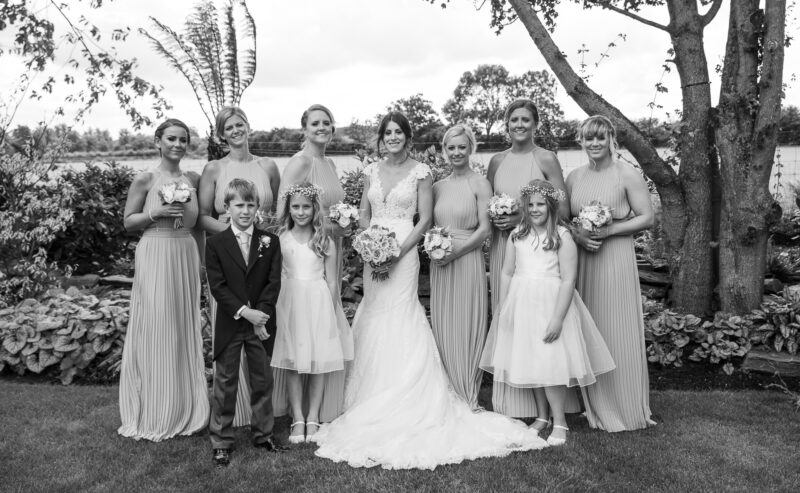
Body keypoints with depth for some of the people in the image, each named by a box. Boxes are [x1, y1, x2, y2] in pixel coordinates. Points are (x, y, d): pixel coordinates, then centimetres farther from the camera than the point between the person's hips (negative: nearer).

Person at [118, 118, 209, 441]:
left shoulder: (193, 179, 8)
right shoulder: (145, 180, -4)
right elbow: (128, 222, -1)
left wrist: (186, 209, 0)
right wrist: (155, 213, -14)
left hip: (186, 256, 4)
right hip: (154, 256, -4)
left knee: (185, 330, 9)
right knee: (155, 330, 0)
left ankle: (184, 410, 23)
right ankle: (153, 417, 14)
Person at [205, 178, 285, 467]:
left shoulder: (270, 242, 2)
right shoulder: (215, 244, -2)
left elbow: (273, 283, -3)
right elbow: (217, 287, -9)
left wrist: (261, 314, -15)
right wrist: (244, 312, -19)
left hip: (262, 323, 2)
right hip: (229, 325, -2)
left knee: (262, 380, 12)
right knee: (225, 383, 6)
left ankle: (263, 434, 27)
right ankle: (221, 441, 17)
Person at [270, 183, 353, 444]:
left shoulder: (324, 241, -1)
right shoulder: (281, 239, 1)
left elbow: (332, 281, 2)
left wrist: (332, 314, 1)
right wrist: (277, 307, -3)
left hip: (319, 304, -1)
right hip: (290, 303, 1)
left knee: (318, 364, 5)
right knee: (293, 365, 5)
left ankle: (313, 418, 18)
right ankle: (298, 419, 15)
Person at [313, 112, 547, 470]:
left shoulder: (419, 172, -1)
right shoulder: (371, 172, 12)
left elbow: (425, 219, -5)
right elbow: (364, 216, 14)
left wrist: (398, 252, -14)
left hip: (403, 255, -4)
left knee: (398, 327, -6)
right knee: (373, 327, 6)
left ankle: (404, 409, 4)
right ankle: (374, 404, 19)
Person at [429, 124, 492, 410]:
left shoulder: (480, 184, -2)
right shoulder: (438, 187, 12)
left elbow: (485, 229, -8)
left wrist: (455, 252, -14)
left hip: (468, 260, -5)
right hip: (439, 263, 5)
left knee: (467, 327, 0)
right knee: (442, 327, 6)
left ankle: (469, 397, 13)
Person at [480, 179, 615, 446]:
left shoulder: (562, 237, -8)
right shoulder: (517, 236, 6)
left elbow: (568, 280, -12)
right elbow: (507, 274, 9)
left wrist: (558, 318, -17)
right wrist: (503, 310, 4)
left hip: (550, 305, -5)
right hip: (522, 304, 5)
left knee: (551, 364, -8)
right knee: (529, 362, 11)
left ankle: (559, 422, 7)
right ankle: (542, 415, 27)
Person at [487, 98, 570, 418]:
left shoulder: (546, 160, -2)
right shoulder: (497, 161, 11)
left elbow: (564, 211, -6)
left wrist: (523, 218, -14)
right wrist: (495, 218, -3)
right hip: (503, 247, 4)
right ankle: (510, 401, 16)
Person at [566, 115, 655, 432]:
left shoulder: (627, 175, -5)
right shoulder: (574, 177, 9)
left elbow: (647, 218, -6)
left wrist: (608, 231, -15)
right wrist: (577, 235, -7)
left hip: (616, 260, -4)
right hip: (580, 261, 4)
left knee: (617, 333, 1)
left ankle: (625, 409, 16)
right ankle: (594, 406, 23)